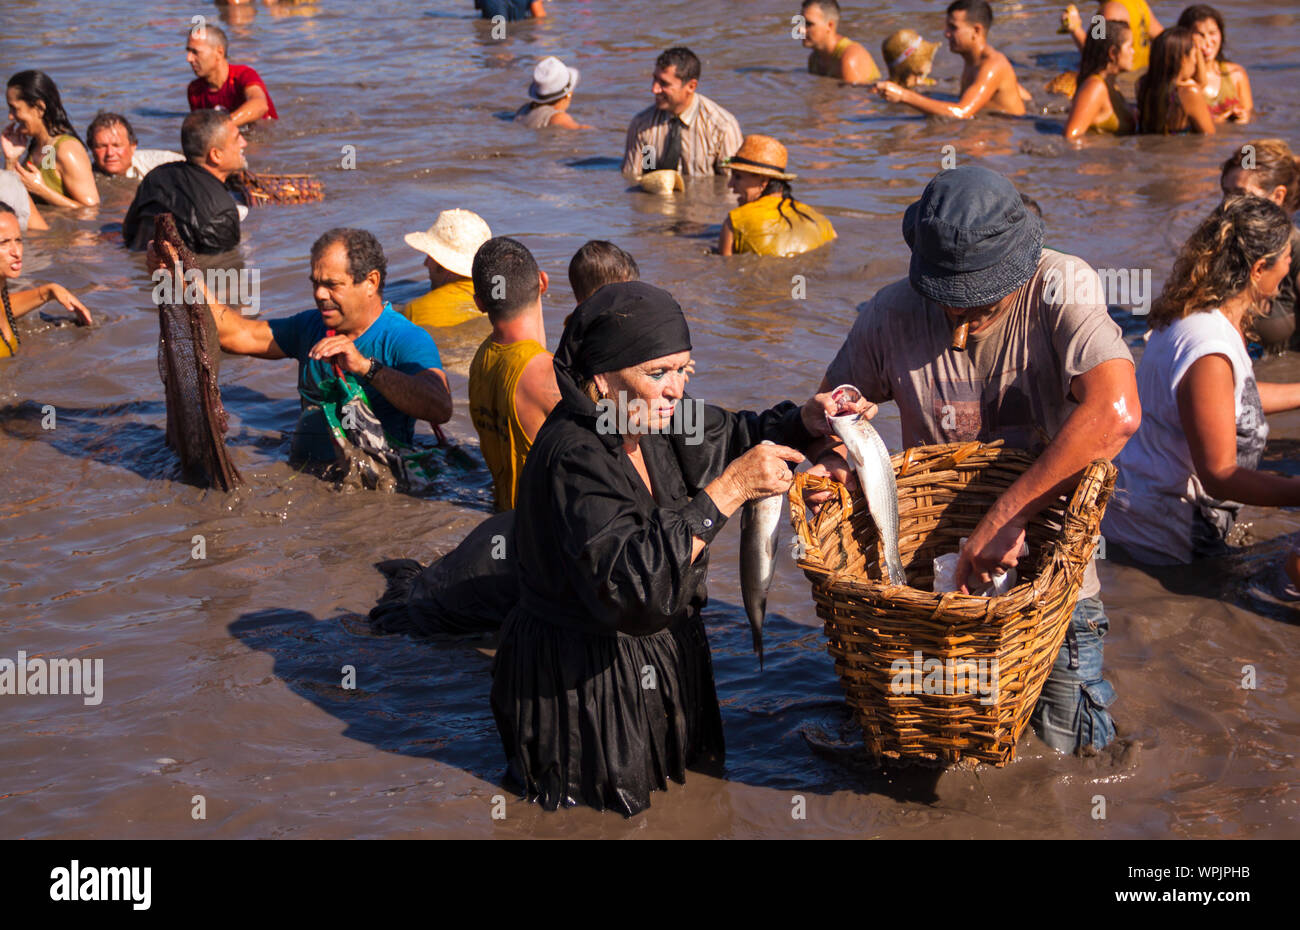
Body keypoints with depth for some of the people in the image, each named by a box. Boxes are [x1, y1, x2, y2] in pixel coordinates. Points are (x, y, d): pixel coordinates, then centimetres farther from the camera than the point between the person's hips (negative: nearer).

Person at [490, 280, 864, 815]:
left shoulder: (650, 418, -5)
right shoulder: (574, 458, -30)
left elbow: (730, 438, 14)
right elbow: (627, 584, -41)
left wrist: (805, 422, -7)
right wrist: (729, 490, -42)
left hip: (664, 647, 8)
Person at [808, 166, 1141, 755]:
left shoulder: (1062, 288, -21)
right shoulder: (892, 314, -11)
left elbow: (1115, 414, -36)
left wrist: (1005, 518, -39)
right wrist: (829, 461, -19)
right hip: (932, 567, 2)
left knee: (1071, 749, 3)